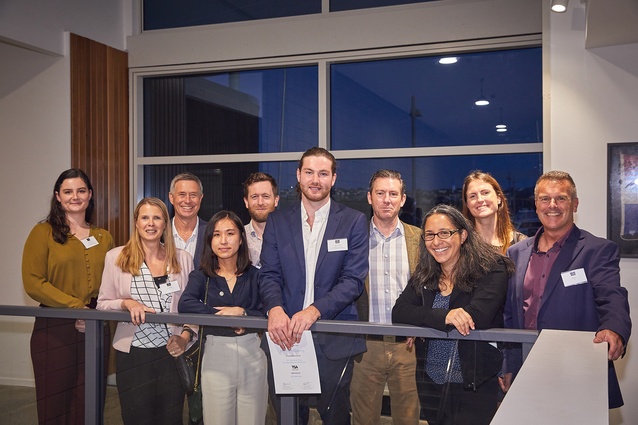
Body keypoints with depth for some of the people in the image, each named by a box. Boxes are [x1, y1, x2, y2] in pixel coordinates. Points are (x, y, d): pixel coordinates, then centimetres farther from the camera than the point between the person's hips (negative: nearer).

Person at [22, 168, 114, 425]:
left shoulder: (103, 238, 11)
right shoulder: (43, 233, 0)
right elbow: (33, 282, -8)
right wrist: (76, 306, -16)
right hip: (54, 330, -3)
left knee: (89, 404, 8)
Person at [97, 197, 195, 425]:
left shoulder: (183, 259, 4)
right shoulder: (116, 257, 1)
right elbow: (102, 304, 5)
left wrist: (186, 336, -7)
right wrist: (127, 304, -14)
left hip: (172, 352, 1)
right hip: (132, 354, -1)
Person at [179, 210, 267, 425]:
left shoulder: (255, 276, 3)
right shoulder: (200, 276, 3)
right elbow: (185, 305, -17)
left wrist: (241, 312, -18)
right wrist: (224, 316, -19)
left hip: (252, 355, 0)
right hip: (215, 356, 0)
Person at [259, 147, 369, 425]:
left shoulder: (353, 221, 0)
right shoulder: (277, 221, 7)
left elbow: (354, 279, -7)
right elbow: (269, 275, 1)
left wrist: (314, 310, -22)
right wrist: (275, 309, -20)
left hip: (334, 341, -2)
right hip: (285, 337, 2)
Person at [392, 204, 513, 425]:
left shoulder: (491, 270, -10)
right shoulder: (423, 277, 5)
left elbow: (478, 316, -25)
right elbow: (398, 313, -8)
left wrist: (423, 318, -15)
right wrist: (443, 316, -27)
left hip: (475, 388, -5)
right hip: (430, 385, 5)